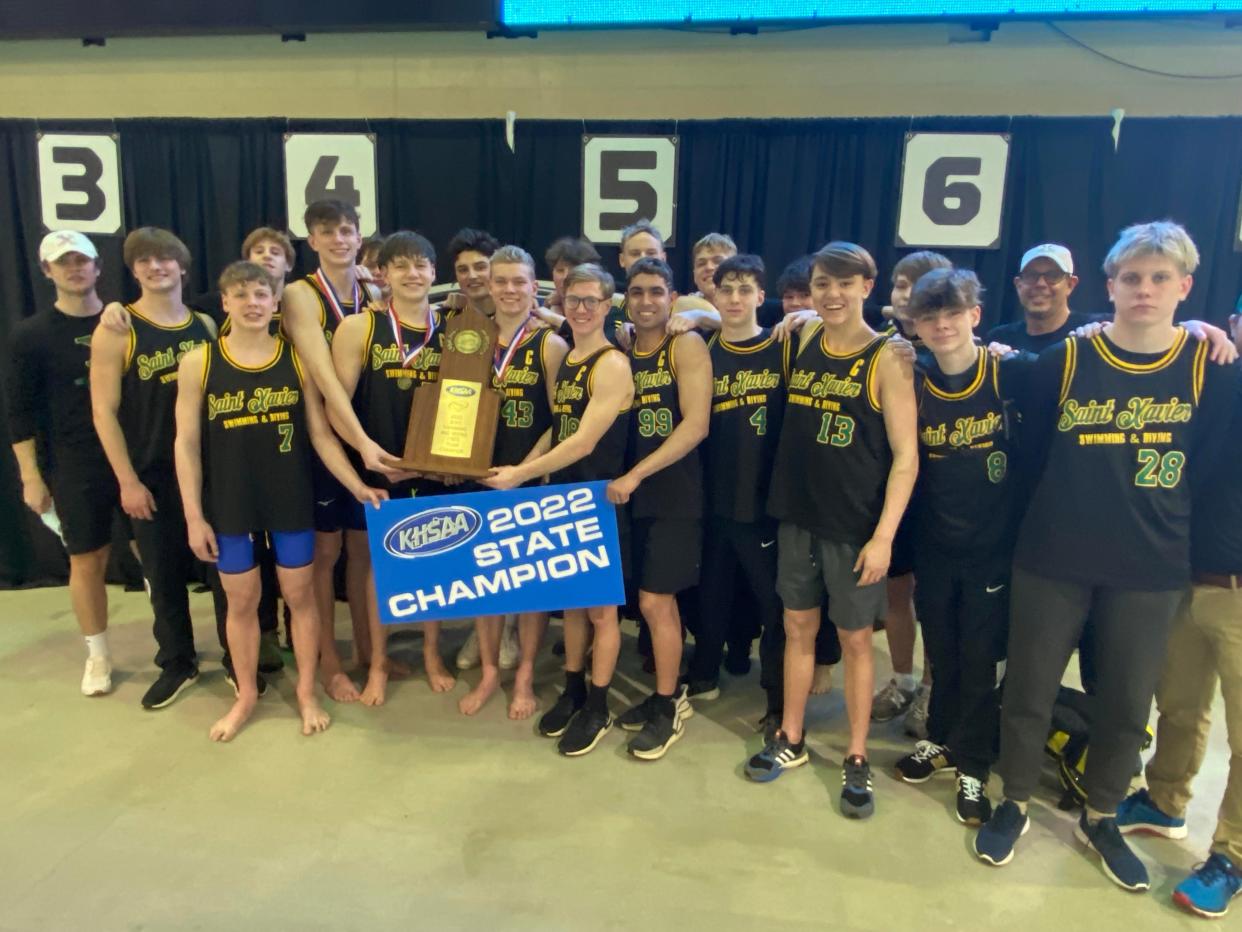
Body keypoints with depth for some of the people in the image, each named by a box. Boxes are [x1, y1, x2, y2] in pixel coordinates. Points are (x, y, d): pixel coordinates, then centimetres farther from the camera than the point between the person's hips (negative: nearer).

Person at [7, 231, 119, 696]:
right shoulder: (31, 334, -2)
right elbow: (20, 413, -2)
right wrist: (32, 478, -6)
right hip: (74, 467, -1)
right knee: (87, 561, 6)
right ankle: (98, 656, 23)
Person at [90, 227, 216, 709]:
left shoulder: (205, 325, 5)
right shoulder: (116, 331, -5)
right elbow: (104, 412, -7)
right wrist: (128, 481, -10)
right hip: (152, 477, -2)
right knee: (164, 574, 9)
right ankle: (177, 663, 27)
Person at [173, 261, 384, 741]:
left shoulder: (297, 358, -2)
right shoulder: (198, 362, -5)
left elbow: (321, 433, 0)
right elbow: (187, 444, -2)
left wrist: (358, 485, -7)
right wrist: (194, 515, -4)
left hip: (291, 500, 0)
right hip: (229, 504, 0)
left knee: (300, 596, 10)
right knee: (241, 601, 13)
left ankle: (307, 692, 28)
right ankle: (246, 695, 33)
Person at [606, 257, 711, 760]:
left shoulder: (686, 345, -8)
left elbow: (696, 425, -17)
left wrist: (635, 475, -19)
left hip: (676, 494, -5)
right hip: (635, 493, 5)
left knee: (653, 602, -3)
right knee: (661, 600, 14)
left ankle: (668, 709, 14)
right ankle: (668, 694, 30)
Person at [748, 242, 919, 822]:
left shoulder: (886, 360, -10)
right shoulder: (800, 344, 3)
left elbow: (906, 456, -12)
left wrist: (884, 535, -16)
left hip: (856, 527, -4)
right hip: (798, 517, 4)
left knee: (855, 639, 8)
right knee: (798, 627, 14)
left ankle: (857, 760, 23)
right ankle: (791, 740, 30)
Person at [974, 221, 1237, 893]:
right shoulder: (1064, 361, -4)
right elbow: (1031, 453, 2)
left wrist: (1151, 516, -1)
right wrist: (1069, 508, 0)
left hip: (1152, 569, 1)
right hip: (1052, 559, -1)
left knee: (1127, 701, 14)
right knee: (1029, 689, 9)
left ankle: (1100, 819, 36)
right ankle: (1014, 805, 31)